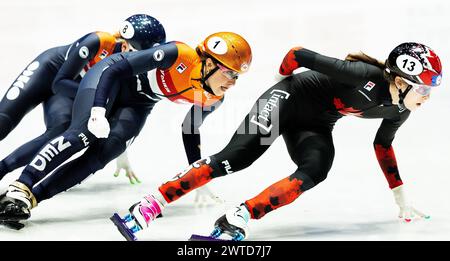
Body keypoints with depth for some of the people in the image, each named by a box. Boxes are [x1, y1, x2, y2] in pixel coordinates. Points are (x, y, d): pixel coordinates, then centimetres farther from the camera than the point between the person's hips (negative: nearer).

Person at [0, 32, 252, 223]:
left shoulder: (212, 99, -11)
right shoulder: (179, 55, -31)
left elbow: (191, 131, 9)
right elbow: (115, 69, -28)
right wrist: (99, 111, -38)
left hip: (137, 103, 5)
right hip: (111, 77, -5)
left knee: (101, 155, -18)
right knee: (84, 134, -27)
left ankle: (32, 197, -21)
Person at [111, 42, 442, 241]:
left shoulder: (399, 109, -3)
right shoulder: (366, 76, -29)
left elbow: (383, 146, 15)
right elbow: (298, 54, -24)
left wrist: (402, 200, 17)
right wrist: (282, 79, -2)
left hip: (314, 126, 7)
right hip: (289, 99, -7)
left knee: (315, 172, -24)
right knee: (234, 158, -20)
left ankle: (237, 220, -32)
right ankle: (148, 207, -20)